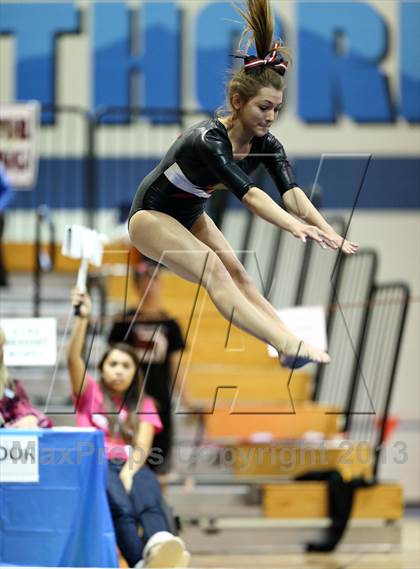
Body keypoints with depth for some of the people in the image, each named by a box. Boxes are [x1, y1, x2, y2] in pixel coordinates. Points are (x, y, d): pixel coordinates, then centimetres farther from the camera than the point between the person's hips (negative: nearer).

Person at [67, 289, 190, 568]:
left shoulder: (144, 405, 23)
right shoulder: (90, 393, 20)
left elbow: (142, 446, 5)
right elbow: (73, 359, 1)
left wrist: (129, 472, -17)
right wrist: (82, 319, -14)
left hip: (132, 466, 1)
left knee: (147, 496, -38)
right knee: (119, 503, -39)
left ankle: (159, 544, -74)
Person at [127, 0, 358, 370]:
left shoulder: (266, 145, -12)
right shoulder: (209, 140, -34)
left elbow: (291, 191, -28)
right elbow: (248, 193, -47)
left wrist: (327, 231, -45)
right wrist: (296, 227, -61)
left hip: (190, 218, 9)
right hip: (151, 215, -9)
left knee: (236, 274, -10)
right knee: (213, 270, -27)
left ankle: (292, 343, -25)